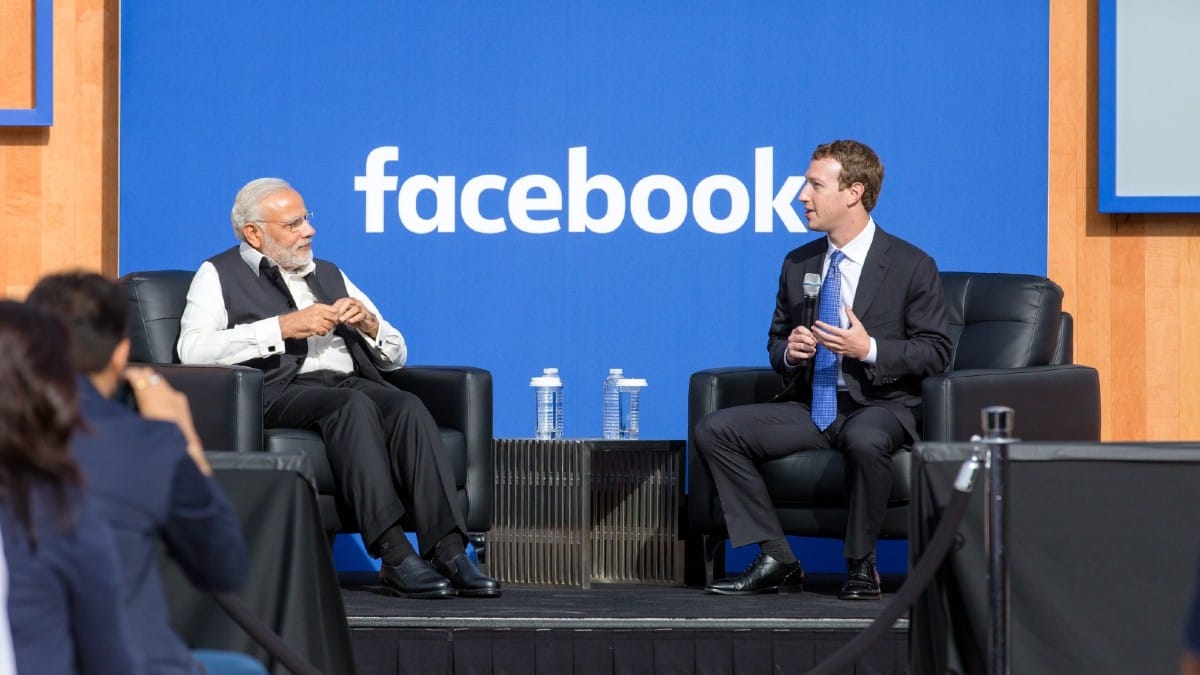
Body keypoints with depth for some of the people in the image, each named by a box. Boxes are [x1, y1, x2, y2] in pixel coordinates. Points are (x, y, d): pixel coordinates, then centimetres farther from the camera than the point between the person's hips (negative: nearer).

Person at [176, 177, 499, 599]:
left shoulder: (329, 275, 29)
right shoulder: (220, 275, 13)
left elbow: (396, 354, 28)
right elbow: (193, 350, -8)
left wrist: (369, 323, 5)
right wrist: (284, 327, -11)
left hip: (351, 383, 5)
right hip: (279, 390, -5)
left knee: (408, 407, -28)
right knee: (353, 405, -36)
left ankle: (447, 549, -40)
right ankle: (394, 556, -43)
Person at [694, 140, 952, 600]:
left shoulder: (912, 267, -4)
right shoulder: (798, 264, 12)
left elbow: (936, 352, -5)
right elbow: (775, 343, 21)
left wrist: (870, 350, -20)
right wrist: (789, 351, -4)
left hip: (879, 406, -6)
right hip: (809, 405, 6)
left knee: (864, 440, -42)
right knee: (714, 430, -15)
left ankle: (861, 566, -19)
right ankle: (777, 561, -13)